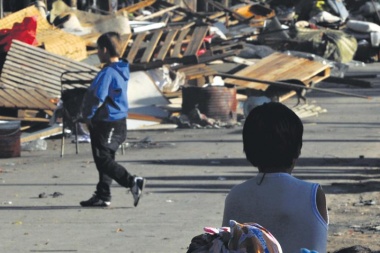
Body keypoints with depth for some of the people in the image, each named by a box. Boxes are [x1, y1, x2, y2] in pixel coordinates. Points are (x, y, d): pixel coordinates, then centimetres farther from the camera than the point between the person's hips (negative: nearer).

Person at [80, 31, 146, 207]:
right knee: (105, 159, 15)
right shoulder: (121, 70, 10)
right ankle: (102, 196, 20)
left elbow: (98, 98, -24)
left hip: (106, 124, -10)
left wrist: (88, 116, -6)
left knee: (103, 160, -9)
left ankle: (133, 182, -20)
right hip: (119, 121, 10)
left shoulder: (108, 73, -21)